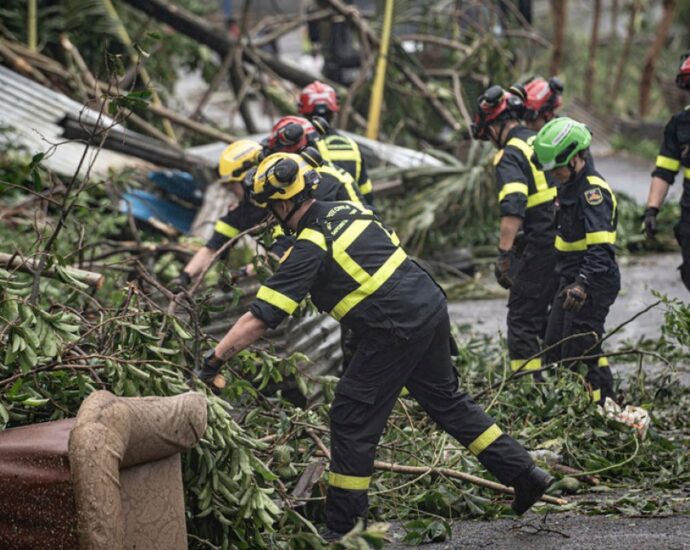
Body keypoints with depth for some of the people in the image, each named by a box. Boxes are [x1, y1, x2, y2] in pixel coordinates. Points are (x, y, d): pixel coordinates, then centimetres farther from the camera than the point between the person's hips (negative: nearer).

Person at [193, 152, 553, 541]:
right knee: (447, 399, 22)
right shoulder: (350, 210, 13)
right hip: (432, 305, 8)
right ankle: (525, 474, 25)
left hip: (397, 330, -8)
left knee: (352, 419, 3)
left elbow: (261, 317, -14)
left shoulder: (310, 248, -10)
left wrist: (214, 360, -10)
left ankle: (342, 526, 9)